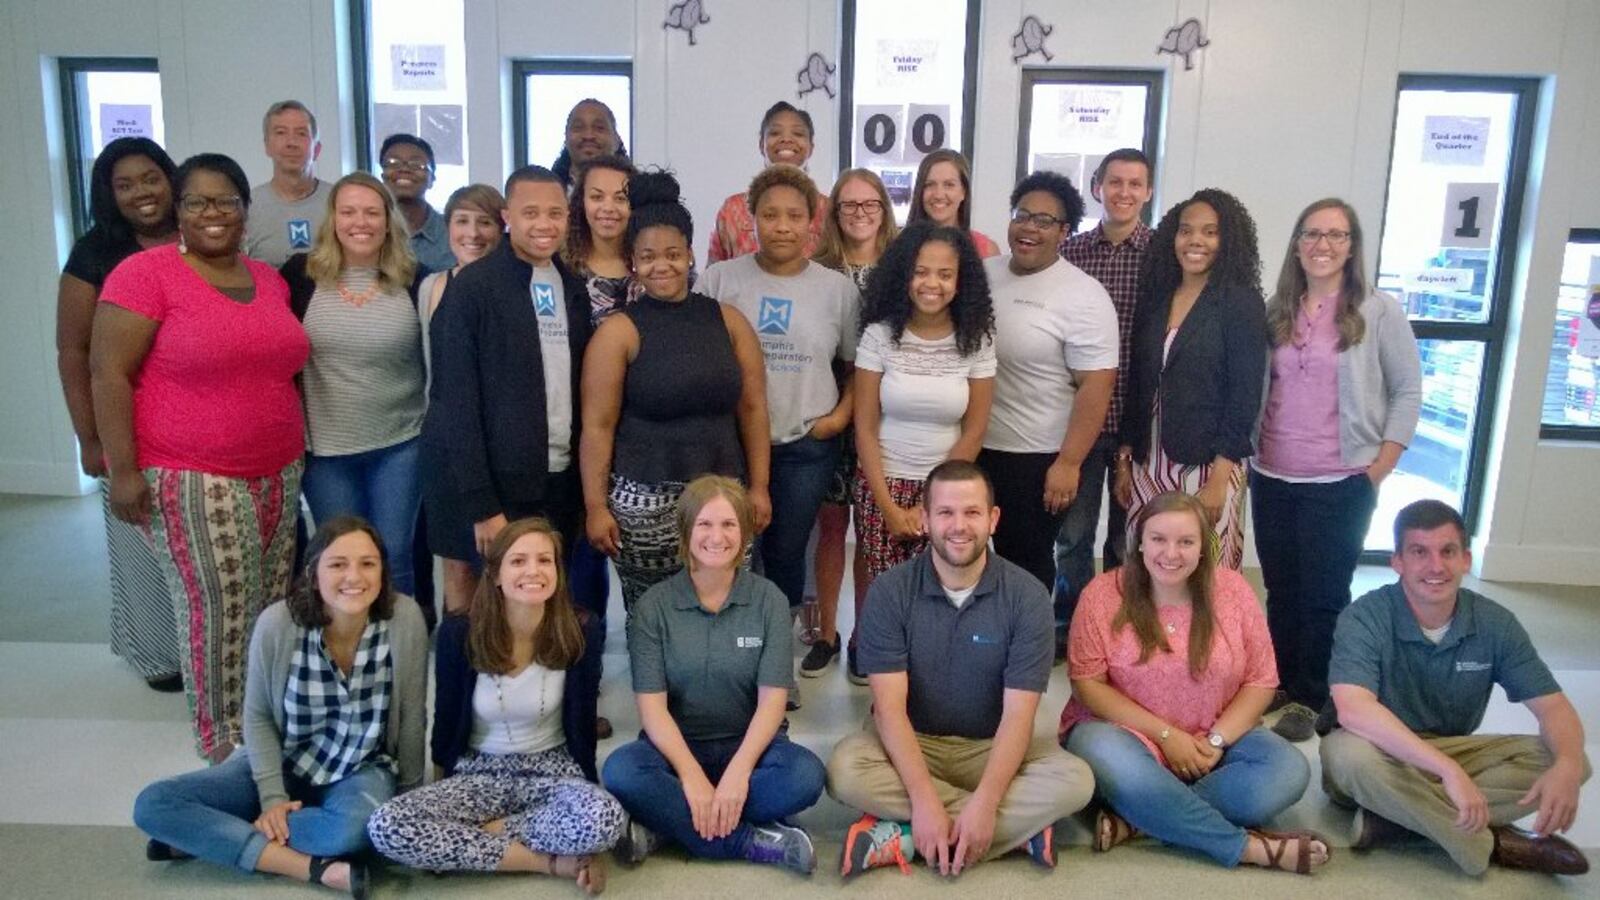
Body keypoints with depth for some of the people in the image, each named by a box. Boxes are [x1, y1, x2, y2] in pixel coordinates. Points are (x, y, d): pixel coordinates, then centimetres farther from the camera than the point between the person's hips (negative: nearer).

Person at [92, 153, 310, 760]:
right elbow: (108, 372, -10)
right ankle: (225, 740, 17)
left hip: (278, 473, 6)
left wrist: (293, 450, 18)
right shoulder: (146, 272, -8)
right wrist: (123, 469, -13)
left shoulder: (270, 280, 11)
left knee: (273, 603, 10)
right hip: (192, 479, -6)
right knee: (218, 608, -1)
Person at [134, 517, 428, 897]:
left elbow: (411, 717, -9)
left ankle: (207, 839, -12)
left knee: (358, 827, -37)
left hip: (362, 771, -2)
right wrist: (272, 797, -13)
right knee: (153, 804, -16)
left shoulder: (405, 619, -22)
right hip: (284, 764, 3)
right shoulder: (277, 623, -19)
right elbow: (258, 717, -4)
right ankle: (317, 868, -22)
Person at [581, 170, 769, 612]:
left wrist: (758, 487, 5)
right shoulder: (619, 331, -2)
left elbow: (752, 408, 9)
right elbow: (598, 426, -4)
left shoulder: (728, 320, 7)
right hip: (644, 502, -2)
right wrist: (595, 506, -7)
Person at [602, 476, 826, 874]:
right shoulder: (654, 606, -3)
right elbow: (652, 706, -10)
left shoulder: (769, 600, -2)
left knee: (805, 774, -31)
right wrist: (692, 777, -24)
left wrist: (738, 772, -24)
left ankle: (669, 822, -21)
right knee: (621, 771, -32)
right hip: (677, 744, 0)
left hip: (748, 743, 0)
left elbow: (772, 699, -9)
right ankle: (755, 841, -24)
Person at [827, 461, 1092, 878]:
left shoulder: (1027, 596, -10)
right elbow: (890, 706, -16)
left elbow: (1017, 714, -14)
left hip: (991, 748, 1)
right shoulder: (890, 591, -11)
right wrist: (924, 801, -29)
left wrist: (984, 803, -28)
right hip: (909, 743, 0)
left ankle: (902, 840, -26)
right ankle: (1018, 830, -22)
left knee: (1075, 781, -26)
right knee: (844, 772, -31)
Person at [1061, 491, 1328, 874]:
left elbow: (1261, 681, 0)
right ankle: (1249, 847, -26)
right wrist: (1165, 734, -16)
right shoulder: (1104, 593, -9)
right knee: (1107, 759, -37)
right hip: (1126, 733, -3)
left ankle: (1137, 817, -25)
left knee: (1288, 771, -23)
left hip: (1213, 741, 3)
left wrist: (1217, 740, -15)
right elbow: (1087, 682, -10)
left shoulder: (1232, 590, -3)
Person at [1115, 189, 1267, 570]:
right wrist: (1124, 461, 10)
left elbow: (1245, 396, -9)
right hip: (1149, 465, 5)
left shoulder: (1242, 302, -4)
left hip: (1208, 466, -4)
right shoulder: (1154, 298, 10)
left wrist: (1219, 478, -15)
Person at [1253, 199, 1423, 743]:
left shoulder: (1379, 312, -4)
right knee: (1280, 591, 13)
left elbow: (1408, 392, -2)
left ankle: (1310, 701, 16)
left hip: (1341, 484, -4)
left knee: (1324, 596, 4)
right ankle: (1279, 685, 27)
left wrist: (1378, 472, -7)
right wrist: (1251, 453, 5)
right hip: (1273, 479, 4)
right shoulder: (1275, 313, 7)